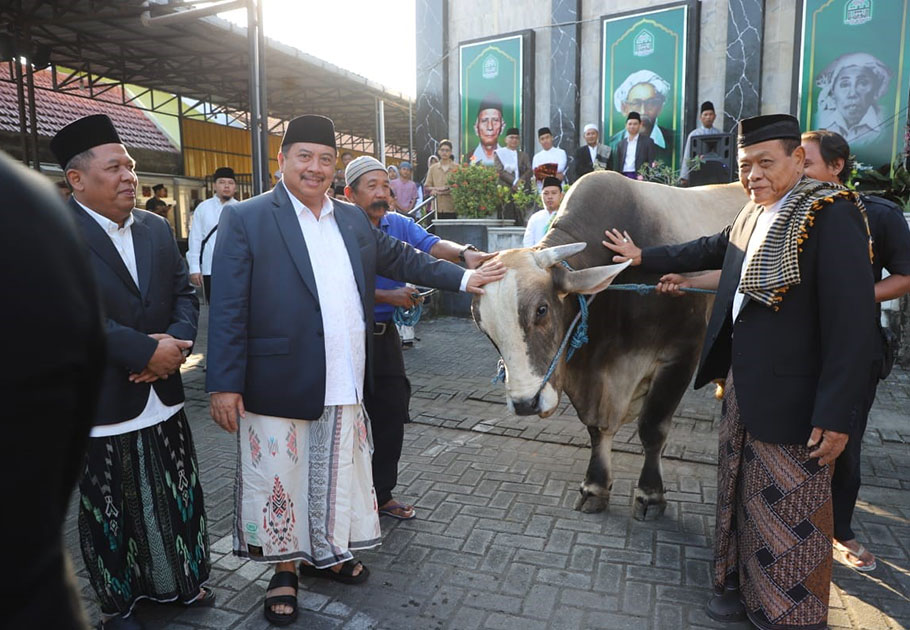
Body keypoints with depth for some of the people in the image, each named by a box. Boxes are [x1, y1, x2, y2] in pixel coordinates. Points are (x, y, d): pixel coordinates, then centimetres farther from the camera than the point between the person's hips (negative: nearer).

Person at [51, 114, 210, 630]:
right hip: (99, 407, -5)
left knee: (178, 499, 16)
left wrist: (176, 342, -12)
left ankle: (181, 582, 38)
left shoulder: (157, 228, 8)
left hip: (163, 398, 5)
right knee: (110, 515, 13)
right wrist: (145, 352, -21)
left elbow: (185, 293, 7)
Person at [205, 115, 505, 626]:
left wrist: (463, 278, 16)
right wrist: (225, 384, -13)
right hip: (277, 387, -4)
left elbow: (399, 257, 21)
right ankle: (285, 569, 33)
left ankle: (325, 553, 42)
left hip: (344, 386, 5)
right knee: (279, 478, 11)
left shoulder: (353, 219, 11)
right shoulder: (245, 219, -5)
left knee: (338, 474, 18)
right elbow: (228, 308, -9)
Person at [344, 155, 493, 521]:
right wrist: (389, 296, -22)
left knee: (391, 414, 11)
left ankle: (382, 494, 29)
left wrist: (465, 253, -32)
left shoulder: (399, 225, 5)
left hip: (384, 334, 6)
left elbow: (433, 245, -12)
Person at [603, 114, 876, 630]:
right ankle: (744, 587, 41)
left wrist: (836, 416, -21)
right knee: (742, 496, 21)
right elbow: (710, 250, 26)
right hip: (742, 390, 8)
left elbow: (853, 324, -20)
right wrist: (643, 257, 31)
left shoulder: (832, 216, -17)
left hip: (793, 403, -8)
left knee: (790, 514, 6)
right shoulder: (753, 215, 8)